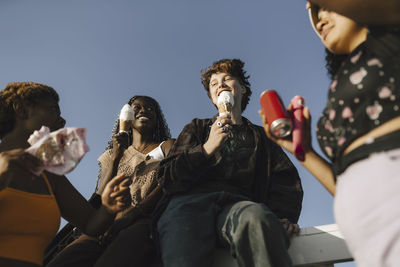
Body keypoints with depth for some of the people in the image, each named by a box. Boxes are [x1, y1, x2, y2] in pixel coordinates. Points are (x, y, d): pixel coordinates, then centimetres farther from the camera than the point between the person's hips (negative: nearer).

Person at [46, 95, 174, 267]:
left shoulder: (166, 146, 22)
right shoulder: (112, 155, 30)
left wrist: (131, 214, -15)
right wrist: (116, 157, 5)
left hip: (147, 222, -3)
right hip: (110, 226, 4)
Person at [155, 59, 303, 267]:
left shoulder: (260, 137, 32)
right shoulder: (197, 128, 31)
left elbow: (286, 181, 17)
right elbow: (169, 179, 16)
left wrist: (284, 217, -4)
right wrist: (207, 148, 1)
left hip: (237, 203, 1)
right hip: (191, 201, -1)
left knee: (257, 217, -39)